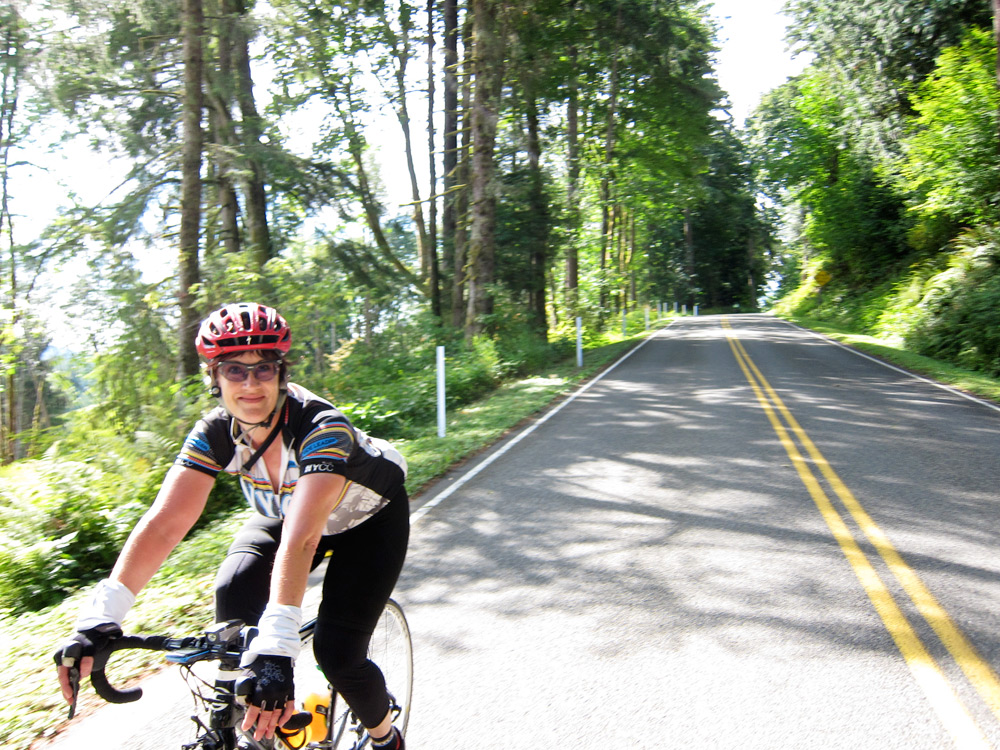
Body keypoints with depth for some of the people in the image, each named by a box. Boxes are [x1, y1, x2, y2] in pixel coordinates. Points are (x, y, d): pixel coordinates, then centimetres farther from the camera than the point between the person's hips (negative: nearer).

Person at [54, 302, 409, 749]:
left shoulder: (321, 427, -38)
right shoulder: (216, 432, -22)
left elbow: (301, 539, -50)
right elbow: (163, 523, -30)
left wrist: (274, 647, -59)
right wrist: (100, 615, -41)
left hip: (368, 517, -4)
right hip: (282, 510, 5)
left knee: (337, 653, -15)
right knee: (234, 602, -22)